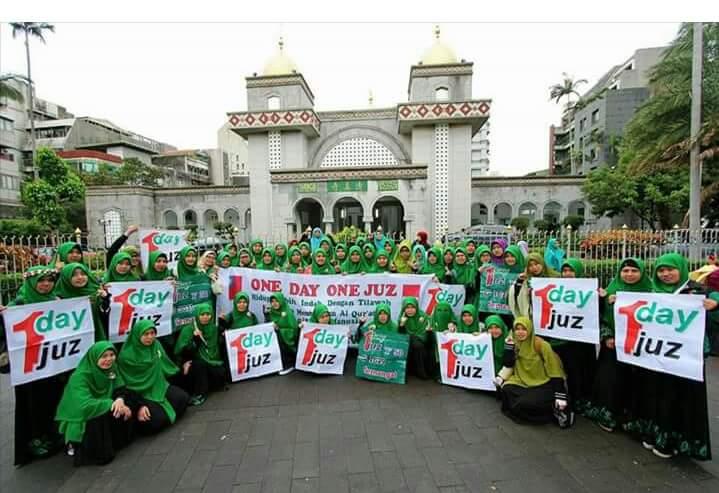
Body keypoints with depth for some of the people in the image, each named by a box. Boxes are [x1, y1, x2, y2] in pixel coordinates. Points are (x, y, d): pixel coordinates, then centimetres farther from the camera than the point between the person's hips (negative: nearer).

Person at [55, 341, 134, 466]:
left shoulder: (111, 368, -9)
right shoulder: (80, 377, -27)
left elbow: (120, 389, -6)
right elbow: (85, 406, -36)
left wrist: (120, 400, -27)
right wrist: (112, 404, -30)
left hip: (102, 412, 5)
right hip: (78, 419, -5)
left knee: (125, 411, -18)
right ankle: (78, 446, -3)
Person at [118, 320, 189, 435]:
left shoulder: (156, 345, 0)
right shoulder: (126, 355, -19)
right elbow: (128, 384, -17)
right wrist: (139, 406, -22)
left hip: (159, 386, 7)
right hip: (140, 393, -6)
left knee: (183, 398, -8)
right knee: (158, 418, -22)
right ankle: (143, 422, 9)